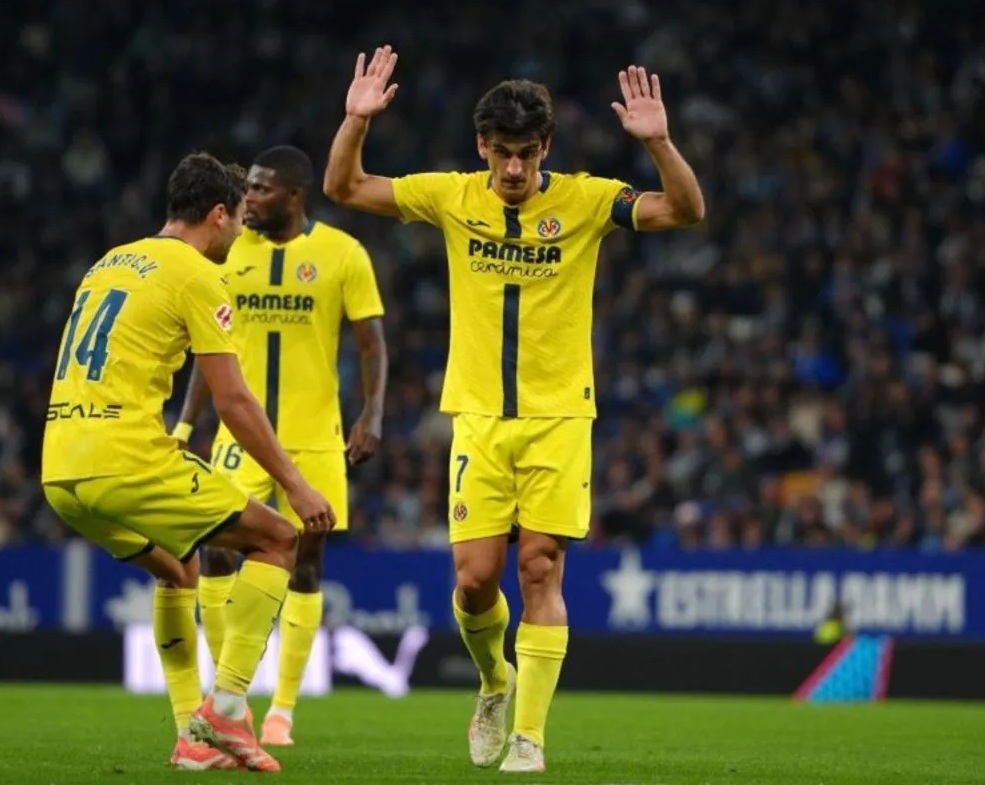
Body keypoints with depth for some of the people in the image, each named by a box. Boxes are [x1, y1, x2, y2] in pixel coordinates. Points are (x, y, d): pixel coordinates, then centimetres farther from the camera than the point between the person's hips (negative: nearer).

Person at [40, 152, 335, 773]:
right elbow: (233, 402, -6)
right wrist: (295, 485, -1)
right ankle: (227, 702, -4)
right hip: (126, 460, -8)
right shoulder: (196, 277, -3)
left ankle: (191, 732, 20)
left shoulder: (110, 263, 22)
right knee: (278, 540, 6)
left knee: (177, 568, 30)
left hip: (59, 468, 8)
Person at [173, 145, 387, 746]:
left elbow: (372, 343, -4)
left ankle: (284, 708, 10)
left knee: (305, 562, 2)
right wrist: (186, 424, 7)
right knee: (216, 552, -10)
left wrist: (372, 416, -18)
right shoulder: (232, 251, 4)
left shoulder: (343, 254, -6)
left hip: (314, 437, -2)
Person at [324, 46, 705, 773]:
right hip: (478, 416, 2)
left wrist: (658, 142, -30)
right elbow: (344, 187, 5)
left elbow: (686, 210, -14)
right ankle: (495, 680, 28)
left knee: (540, 571, -8)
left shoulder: (584, 200, -5)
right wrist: (357, 120, -12)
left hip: (558, 417, -2)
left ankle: (528, 736, -2)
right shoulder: (454, 196, 1)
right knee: (475, 578, -4)